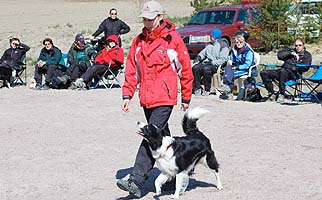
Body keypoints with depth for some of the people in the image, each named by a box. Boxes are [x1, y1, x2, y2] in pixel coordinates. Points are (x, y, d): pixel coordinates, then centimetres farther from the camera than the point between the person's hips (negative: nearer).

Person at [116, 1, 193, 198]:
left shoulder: (173, 39, -6)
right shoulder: (139, 41, 9)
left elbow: (186, 69, 0)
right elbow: (132, 69, 12)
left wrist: (186, 97, 5)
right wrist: (127, 95, 3)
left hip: (164, 98, -6)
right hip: (146, 98, 6)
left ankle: (136, 182, -18)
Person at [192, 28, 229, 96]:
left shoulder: (223, 46, 1)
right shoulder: (210, 45, 25)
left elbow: (223, 59, -9)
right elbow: (203, 52, 25)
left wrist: (212, 62, -18)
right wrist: (199, 57, 2)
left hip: (215, 65, -7)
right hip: (205, 62, 7)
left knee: (206, 69, -38)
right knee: (195, 68, -24)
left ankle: (207, 90, -26)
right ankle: (197, 88, -21)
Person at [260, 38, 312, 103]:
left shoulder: (307, 55, 13)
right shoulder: (291, 50, 25)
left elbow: (305, 67, -2)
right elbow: (279, 55, 8)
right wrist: (291, 53, -2)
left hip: (293, 73, -6)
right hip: (282, 70, 6)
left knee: (283, 71, -41)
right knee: (264, 73, -13)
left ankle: (282, 94, -35)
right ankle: (271, 93, -11)